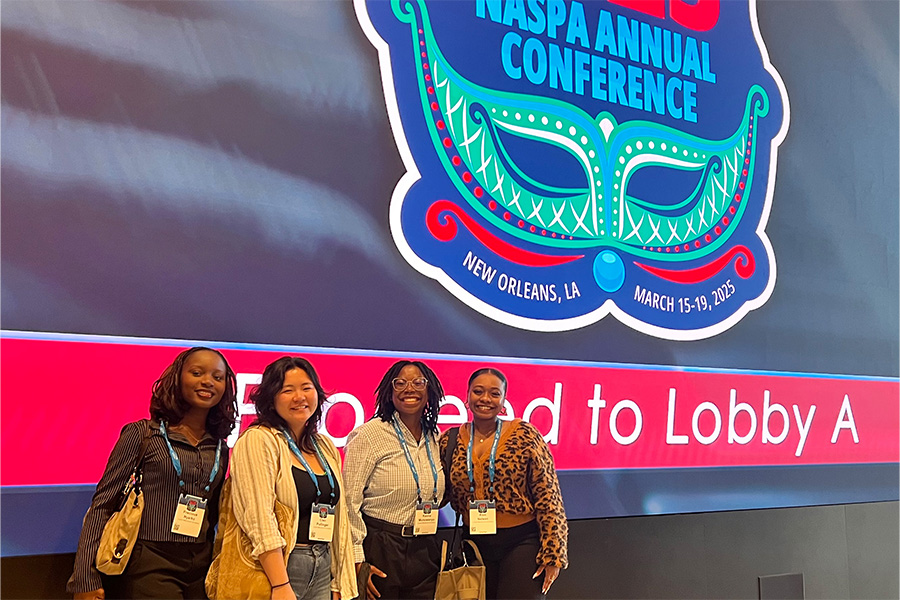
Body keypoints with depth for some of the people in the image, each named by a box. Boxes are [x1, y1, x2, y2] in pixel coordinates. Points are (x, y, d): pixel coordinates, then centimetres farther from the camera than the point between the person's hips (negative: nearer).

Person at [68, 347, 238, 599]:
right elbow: (102, 505, -5)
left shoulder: (220, 450, 9)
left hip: (201, 570, 4)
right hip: (148, 569, -4)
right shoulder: (142, 434, -3)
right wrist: (85, 579, -10)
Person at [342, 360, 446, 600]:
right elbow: (350, 501, -12)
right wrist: (358, 559, -15)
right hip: (380, 551, -5)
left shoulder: (435, 438, 8)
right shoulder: (370, 434, -10)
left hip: (425, 553, 5)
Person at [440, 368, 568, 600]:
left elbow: (547, 496, -9)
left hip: (522, 543, -4)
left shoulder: (525, 436, -8)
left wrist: (552, 554, -12)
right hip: (476, 545, 4)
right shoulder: (451, 440, 2)